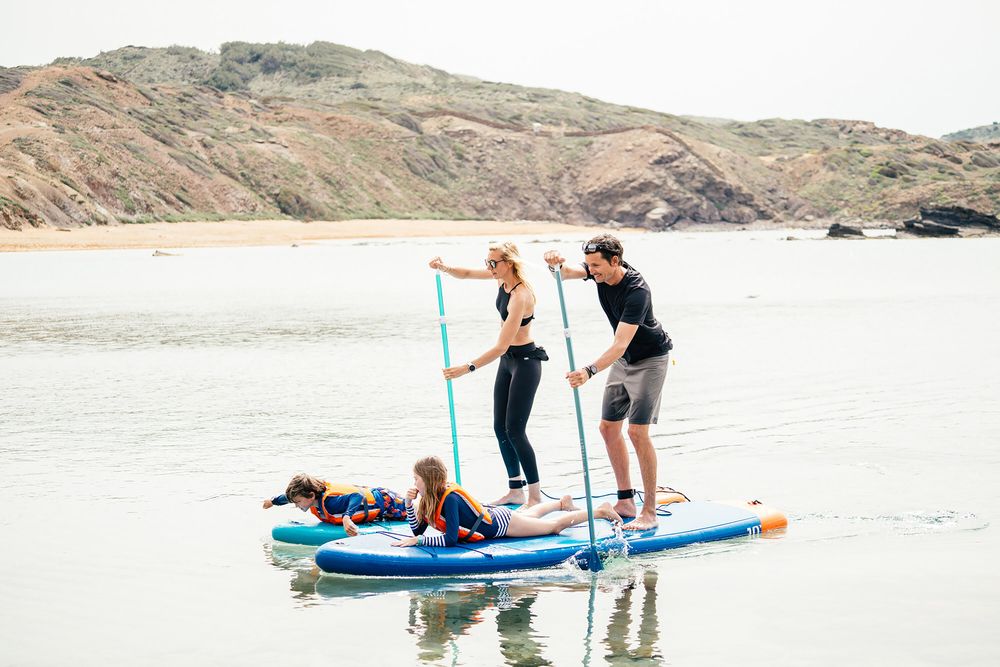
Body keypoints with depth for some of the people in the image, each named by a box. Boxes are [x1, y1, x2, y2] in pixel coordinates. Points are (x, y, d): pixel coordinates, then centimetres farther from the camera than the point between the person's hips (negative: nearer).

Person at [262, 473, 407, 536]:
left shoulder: (330, 501, -40)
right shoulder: (315, 496, -14)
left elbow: (357, 497, -53)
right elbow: (291, 496, 7)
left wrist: (346, 517, -66)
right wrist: (273, 501, 20)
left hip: (386, 502, -8)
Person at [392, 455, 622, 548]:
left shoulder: (449, 499, -36)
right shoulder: (432, 497, -11)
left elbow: (450, 539, -42)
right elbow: (418, 529, -5)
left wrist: (417, 541, -43)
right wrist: (409, 504, -19)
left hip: (502, 523, -8)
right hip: (492, 515, 8)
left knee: (556, 525, 9)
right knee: (529, 514, 37)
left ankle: (600, 511, 23)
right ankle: (562, 502, 63)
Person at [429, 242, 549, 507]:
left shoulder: (520, 295, -28)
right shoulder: (501, 277, -2)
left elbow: (501, 346, -30)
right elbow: (466, 274, 14)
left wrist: (468, 367, -30)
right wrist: (444, 268, -8)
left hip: (525, 361, -9)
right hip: (507, 359, 9)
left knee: (515, 429, -10)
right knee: (500, 427, 10)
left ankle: (536, 497, -2)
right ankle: (516, 490, 19)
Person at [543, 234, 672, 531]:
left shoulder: (637, 291, -33)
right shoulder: (601, 273, -9)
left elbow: (620, 344, -38)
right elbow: (567, 272, -15)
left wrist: (589, 371, -50)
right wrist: (555, 264, -40)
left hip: (650, 360, -9)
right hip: (623, 360, 9)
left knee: (637, 431, -16)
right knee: (608, 426, 7)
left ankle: (649, 513, -12)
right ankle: (626, 501, 15)